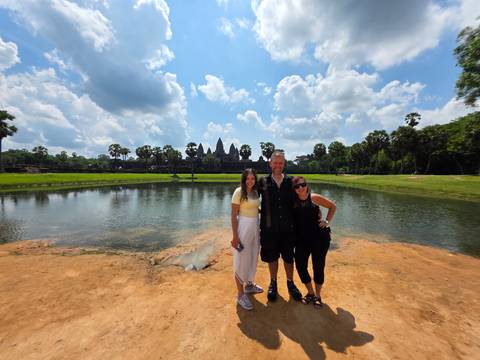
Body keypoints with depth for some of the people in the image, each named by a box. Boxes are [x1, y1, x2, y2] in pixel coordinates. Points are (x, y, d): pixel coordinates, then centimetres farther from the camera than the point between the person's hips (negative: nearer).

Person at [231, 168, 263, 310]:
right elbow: (233, 215, -15)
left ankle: (249, 285, 42)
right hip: (243, 227, -7)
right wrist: (235, 236, -16)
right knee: (241, 260, 4)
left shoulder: (255, 192, 5)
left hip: (255, 226, 8)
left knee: (252, 258, 21)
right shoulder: (239, 192, -14)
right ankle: (240, 295, 20)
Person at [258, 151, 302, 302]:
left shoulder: (290, 182, -1)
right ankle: (273, 283, 38)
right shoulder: (263, 182, -4)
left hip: (288, 227, 1)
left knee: (288, 257, 16)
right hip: (270, 228, -1)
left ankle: (290, 283, 39)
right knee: (272, 257, 15)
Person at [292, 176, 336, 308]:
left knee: (318, 266, 7)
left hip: (319, 237, -2)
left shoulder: (314, 198, -8)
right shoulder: (293, 201, -3)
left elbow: (333, 206, 3)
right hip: (302, 239, 2)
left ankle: (318, 295, 32)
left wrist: (327, 221, -3)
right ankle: (310, 292, 29)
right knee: (300, 266, 2)